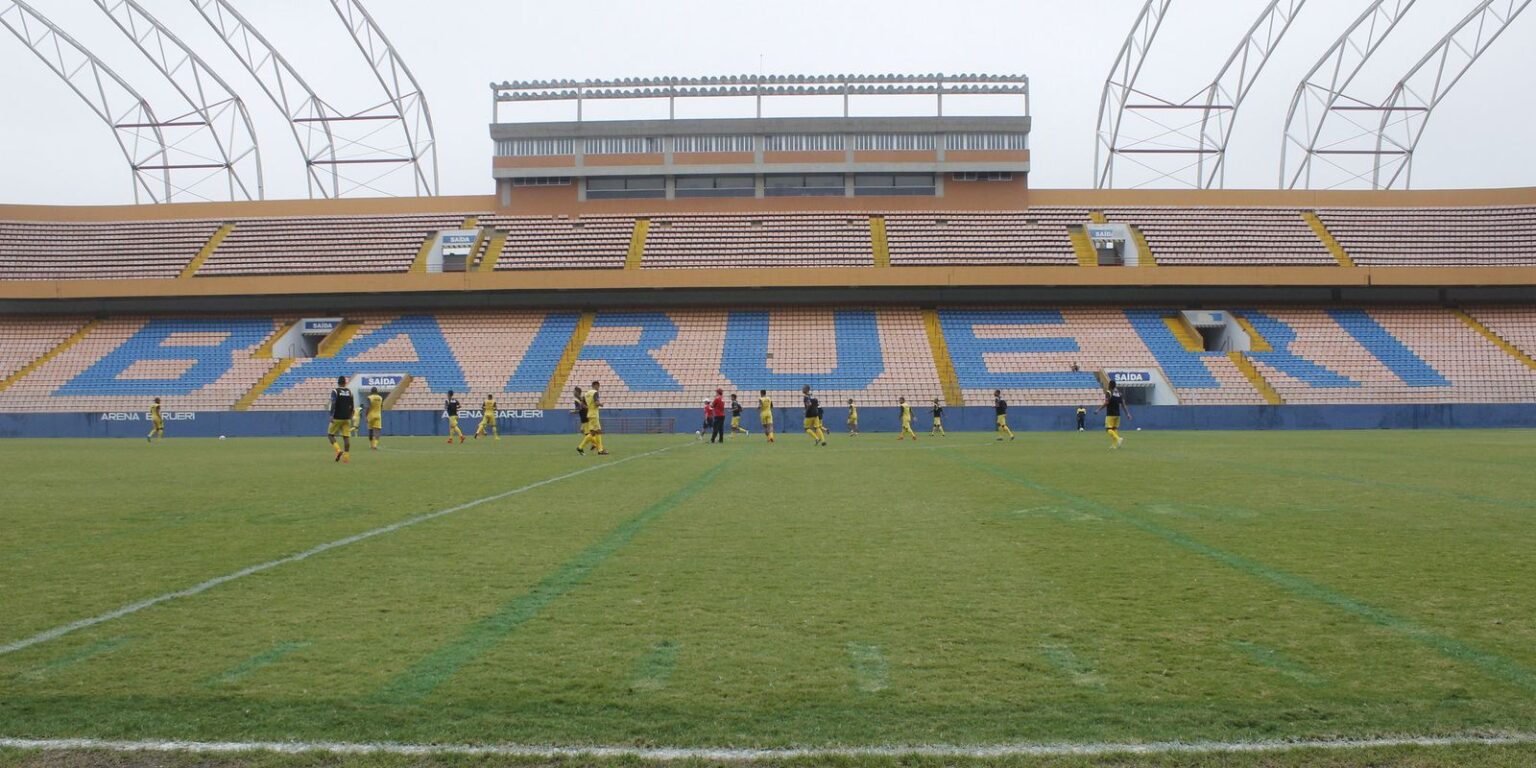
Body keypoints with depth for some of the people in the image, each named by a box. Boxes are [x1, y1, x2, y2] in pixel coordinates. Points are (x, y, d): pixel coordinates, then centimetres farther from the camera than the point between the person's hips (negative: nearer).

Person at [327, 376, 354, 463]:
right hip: (347, 418, 4)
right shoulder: (349, 392, 9)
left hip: (337, 418, -4)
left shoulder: (335, 391, -5)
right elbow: (352, 407, 11)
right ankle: (346, 456, -2)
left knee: (330, 434, 8)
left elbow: (333, 404, -17)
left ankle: (338, 450, -11)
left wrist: (331, 416, -17)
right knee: (346, 437, 2)